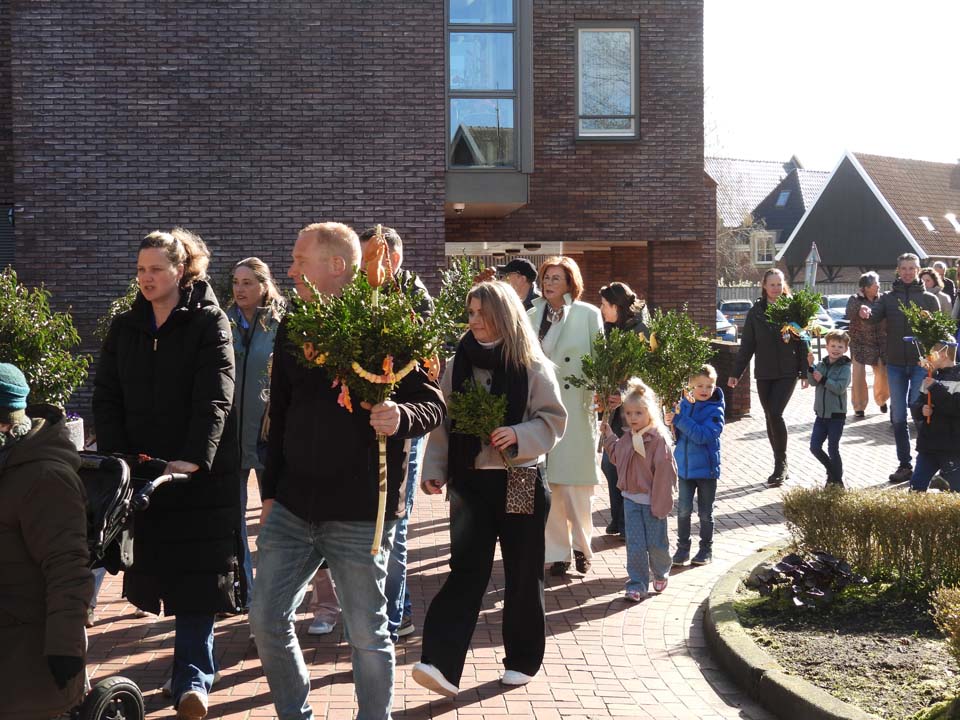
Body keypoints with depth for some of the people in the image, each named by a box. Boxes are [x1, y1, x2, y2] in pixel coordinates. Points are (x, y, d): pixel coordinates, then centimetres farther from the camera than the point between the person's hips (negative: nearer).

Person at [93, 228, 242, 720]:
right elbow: (106, 397, 6)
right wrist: (116, 455, -8)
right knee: (160, 566, 9)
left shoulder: (209, 323, -5)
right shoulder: (124, 328, 10)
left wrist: (193, 458, -25)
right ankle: (194, 672, 24)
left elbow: (214, 399, -14)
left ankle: (192, 679, -2)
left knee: (196, 574, -4)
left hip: (201, 471, -5)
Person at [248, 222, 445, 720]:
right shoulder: (292, 328, 10)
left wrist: (401, 417, -29)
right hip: (293, 506, 6)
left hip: (360, 513, -6)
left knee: (366, 634, 4)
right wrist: (271, 490, 15)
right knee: (266, 619, 8)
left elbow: (433, 404, -7)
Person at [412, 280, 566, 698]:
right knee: (466, 570, -6)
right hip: (470, 481, 2)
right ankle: (441, 663, -14)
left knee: (523, 573, 8)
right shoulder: (459, 365, 6)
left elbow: (554, 420, -2)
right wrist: (434, 468, 1)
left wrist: (518, 435, -19)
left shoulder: (532, 366, -3)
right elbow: (443, 423, 9)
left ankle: (522, 659, 23)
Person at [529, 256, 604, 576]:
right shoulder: (532, 317, 8)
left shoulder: (589, 315, 0)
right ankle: (558, 550, 11)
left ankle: (581, 543, 20)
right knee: (550, 482, 2)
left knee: (577, 481, 1)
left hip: (577, 408, -2)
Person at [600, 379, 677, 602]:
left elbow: (664, 473, -17)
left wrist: (661, 504, -17)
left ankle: (661, 573, 36)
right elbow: (618, 458, 23)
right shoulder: (627, 438, 5)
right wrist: (609, 438, 13)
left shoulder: (659, 439, -17)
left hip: (652, 500, -5)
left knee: (656, 543, 10)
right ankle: (637, 585, 9)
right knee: (635, 545, 3)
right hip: (631, 498, 5)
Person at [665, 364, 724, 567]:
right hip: (684, 465, 3)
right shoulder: (683, 404, 0)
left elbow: (703, 435, -27)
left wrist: (679, 419, -30)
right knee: (683, 510, 5)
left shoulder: (715, 410, -13)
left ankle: (706, 549, 23)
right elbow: (677, 435, 8)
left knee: (705, 512, 9)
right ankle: (682, 548, 17)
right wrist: (671, 423, -14)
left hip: (706, 468, -3)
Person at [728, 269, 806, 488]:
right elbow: (747, 345, 5)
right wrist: (736, 373, 1)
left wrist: (805, 372, -3)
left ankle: (781, 464, -3)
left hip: (787, 372, -3)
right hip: (763, 374, 3)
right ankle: (781, 468, 20)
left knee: (775, 414, -16)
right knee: (770, 417, 8)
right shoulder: (756, 311, 4)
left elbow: (802, 342, 1)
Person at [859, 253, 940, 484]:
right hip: (896, 364, 3)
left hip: (921, 363, -2)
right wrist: (866, 312, -35)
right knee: (898, 417, 5)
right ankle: (905, 464, 14)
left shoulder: (929, 299, 4)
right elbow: (875, 314, -12)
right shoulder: (888, 298, 7)